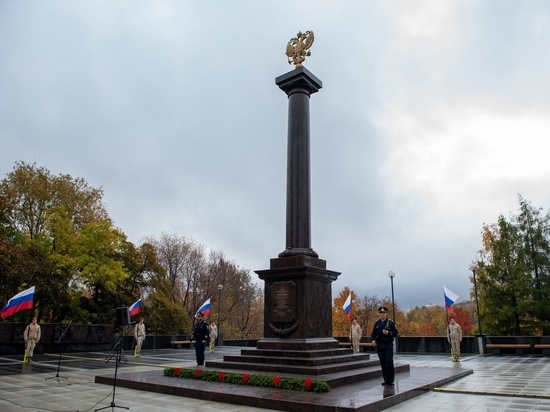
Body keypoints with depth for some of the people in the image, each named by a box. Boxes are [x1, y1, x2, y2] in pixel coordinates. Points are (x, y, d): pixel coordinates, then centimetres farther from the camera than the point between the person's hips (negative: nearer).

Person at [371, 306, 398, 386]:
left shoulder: (390, 323, 0)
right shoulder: (377, 323, 10)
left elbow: (396, 333, -3)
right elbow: (373, 333, 14)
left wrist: (388, 333, -19)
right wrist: (373, 340, -2)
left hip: (388, 345, -4)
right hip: (379, 345, 4)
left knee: (389, 362, -7)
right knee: (383, 363, 6)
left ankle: (391, 380, 2)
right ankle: (386, 379, 14)